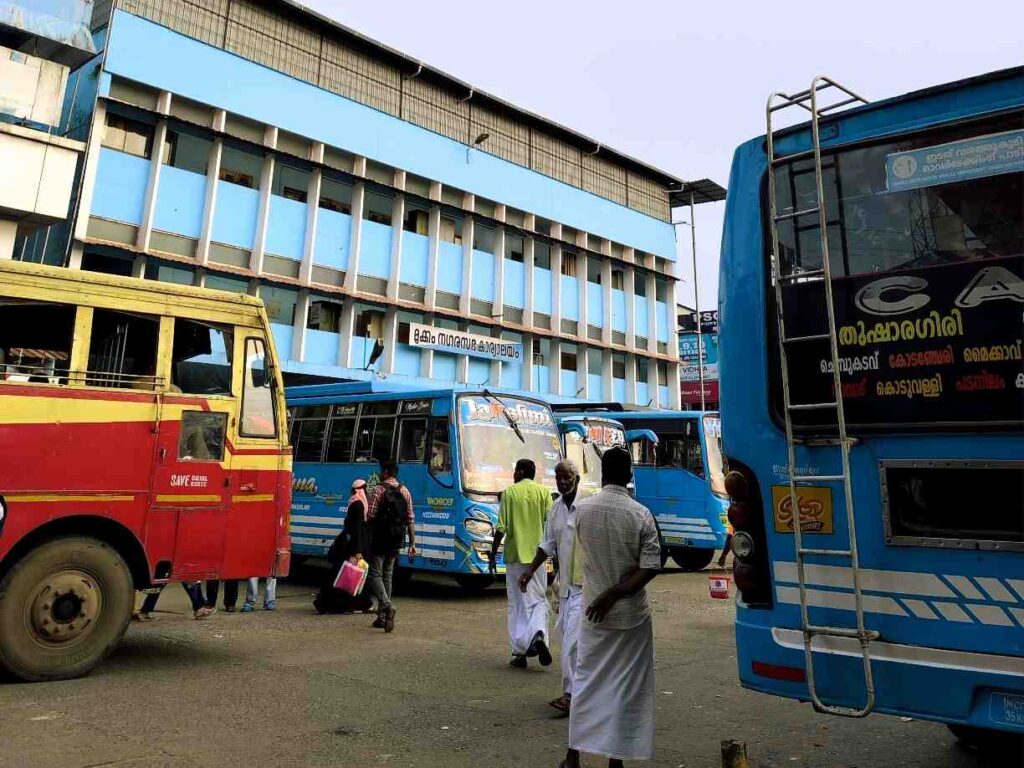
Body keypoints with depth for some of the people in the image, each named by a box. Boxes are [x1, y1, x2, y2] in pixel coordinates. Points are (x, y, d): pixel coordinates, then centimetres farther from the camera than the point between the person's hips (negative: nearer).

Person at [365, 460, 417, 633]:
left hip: (379, 539, -6)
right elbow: (410, 519, 6)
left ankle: (387, 606, -22)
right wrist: (412, 543, 8)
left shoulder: (379, 489, -9)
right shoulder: (404, 491, 8)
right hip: (396, 541, 6)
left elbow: (370, 516, -13)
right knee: (387, 575, 14)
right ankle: (383, 616, 15)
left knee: (374, 575, -1)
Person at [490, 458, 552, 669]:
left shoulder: (510, 492, -2)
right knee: (538, 600, 13)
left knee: (518, 605, 9)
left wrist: (493, 553, 3)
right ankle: (538, 634, -14)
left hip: (515, 555, -1)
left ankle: (520, 653, 9)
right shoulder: (543, 492, 2)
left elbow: (501, 528, -6)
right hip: (538, 555, 1)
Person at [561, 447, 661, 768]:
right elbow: (650, 568, -17)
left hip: (593, 611, 2)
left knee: (586, 680, 14)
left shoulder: (581, 509, -7)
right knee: (625, 686, 9)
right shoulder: (641, 514, -12)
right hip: (631, 613, -2)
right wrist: (614, 594, -14)